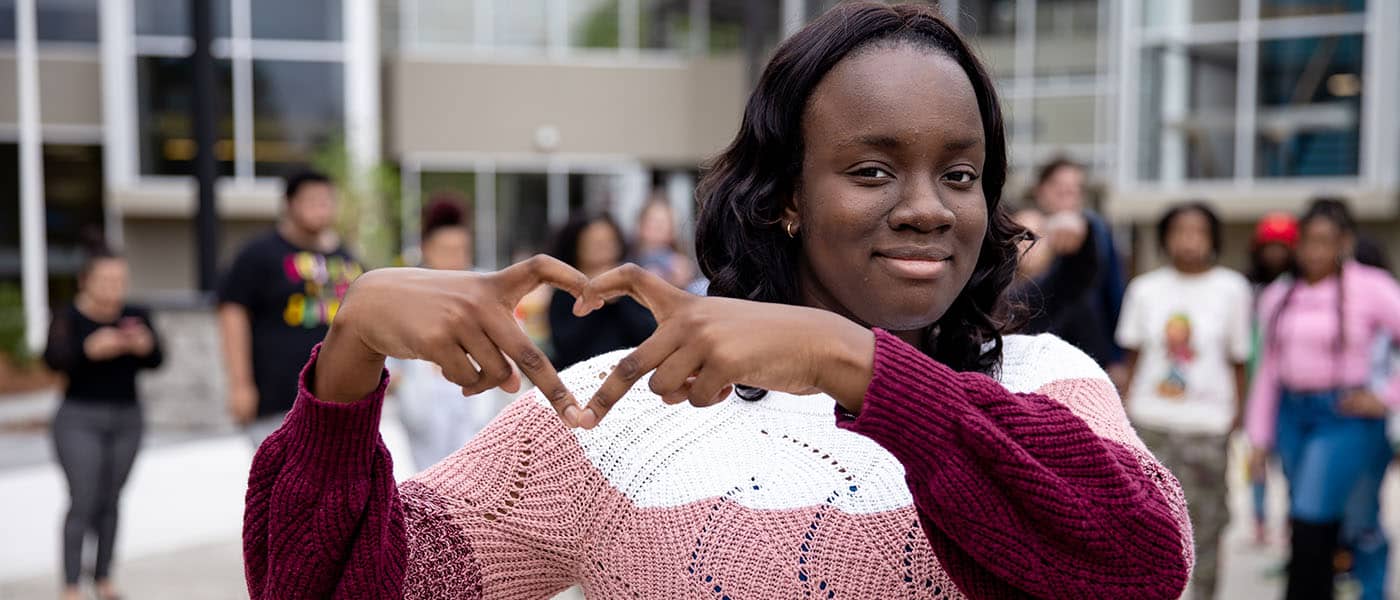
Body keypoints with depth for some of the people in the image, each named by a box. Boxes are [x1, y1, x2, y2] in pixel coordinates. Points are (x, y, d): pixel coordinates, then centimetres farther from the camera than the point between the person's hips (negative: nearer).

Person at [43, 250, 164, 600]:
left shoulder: (136, 317, -2)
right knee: (82, 502, -7)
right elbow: (54, 359, -22)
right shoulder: (68, 318, -9)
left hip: (127, 419, 3)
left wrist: (145, 346, -29)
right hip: (79, 419, -3)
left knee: (110, 502, 8)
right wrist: (91, 349, -40)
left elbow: (155, 361, -7)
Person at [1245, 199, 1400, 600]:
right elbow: (1269, 370, 12)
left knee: (1310, 524, -10)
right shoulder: (1278, 296, 9)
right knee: (1320, 530, 11)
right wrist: (1259, 437, 11)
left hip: (1345, 419, -5)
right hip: (1292, 415, 5)